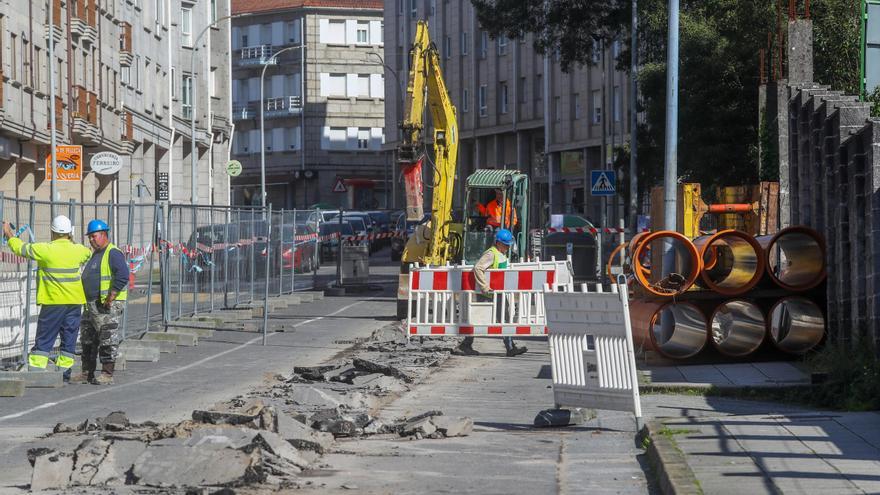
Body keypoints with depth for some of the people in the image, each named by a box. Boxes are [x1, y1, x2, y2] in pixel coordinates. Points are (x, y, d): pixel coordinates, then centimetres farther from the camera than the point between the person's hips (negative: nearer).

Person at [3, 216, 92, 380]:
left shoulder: (46, 250, -12)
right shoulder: (78, 250, 1)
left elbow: (21, 248, -1)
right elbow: (89, 253, 26)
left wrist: (9, 234, 16)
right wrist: (72, 242, 37)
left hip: (53, 301, -4)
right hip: (75, 301, 4)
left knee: (44, 337, 2)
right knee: (69, 336, 10)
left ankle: (36, 367, -3)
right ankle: (64, 369, 10)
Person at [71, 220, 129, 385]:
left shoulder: (113, 254, -13)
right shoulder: (95, 255, 19)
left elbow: (123, 276, -25)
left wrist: (110, 299, -23)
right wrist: (86, 301, 20)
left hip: (107, 305, -10)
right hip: (91, 305, 10)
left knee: (108, 340, -6)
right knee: (87, 339, 12)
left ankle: (107, 374, -3)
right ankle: (87, 373, 19)